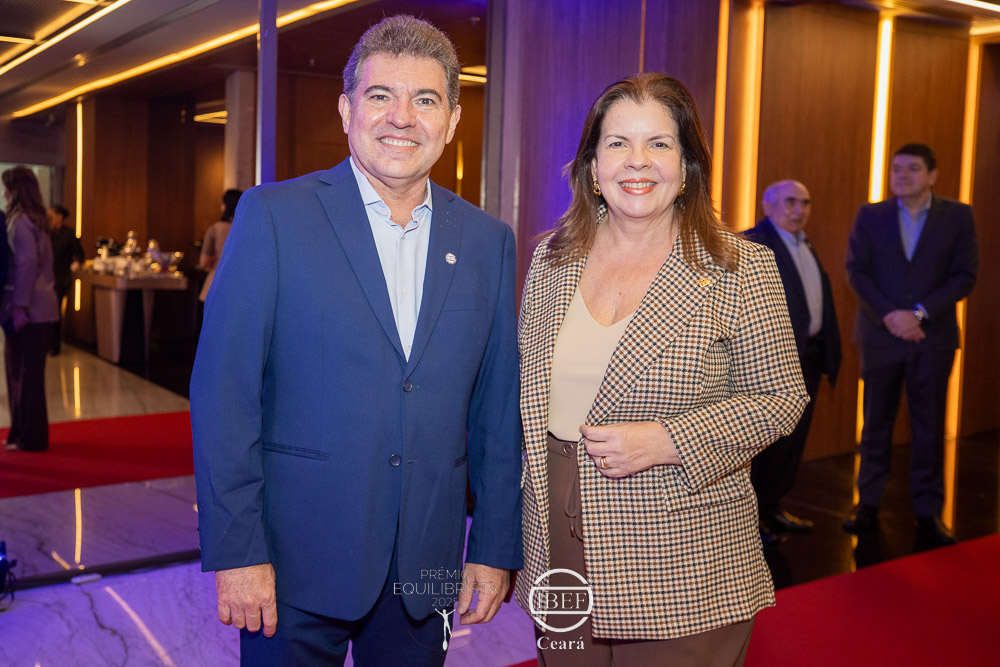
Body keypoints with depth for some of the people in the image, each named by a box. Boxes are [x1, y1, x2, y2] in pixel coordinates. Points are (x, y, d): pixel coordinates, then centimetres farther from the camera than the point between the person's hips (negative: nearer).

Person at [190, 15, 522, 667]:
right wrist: (235, 551, -11)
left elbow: (497, 411, 6)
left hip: (425, 570, 3)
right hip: (296, 564, -3)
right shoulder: (274, 216, -6)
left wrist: (496, 549, 6)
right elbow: (223, 392, -8)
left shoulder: (488, 241, 4)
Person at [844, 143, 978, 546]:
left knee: (930, 426, 4)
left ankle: (928, 512, 12)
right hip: (880, 334, 1)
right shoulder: (870, 215, 5)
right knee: (876, 423, 7)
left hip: (933, 337, 0)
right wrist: (889, 315, -12)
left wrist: (919, 313, -13)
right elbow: (856, 270, -1)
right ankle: (868, 505, 15)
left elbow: (964, 275, -2)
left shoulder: (957, 216, 3)